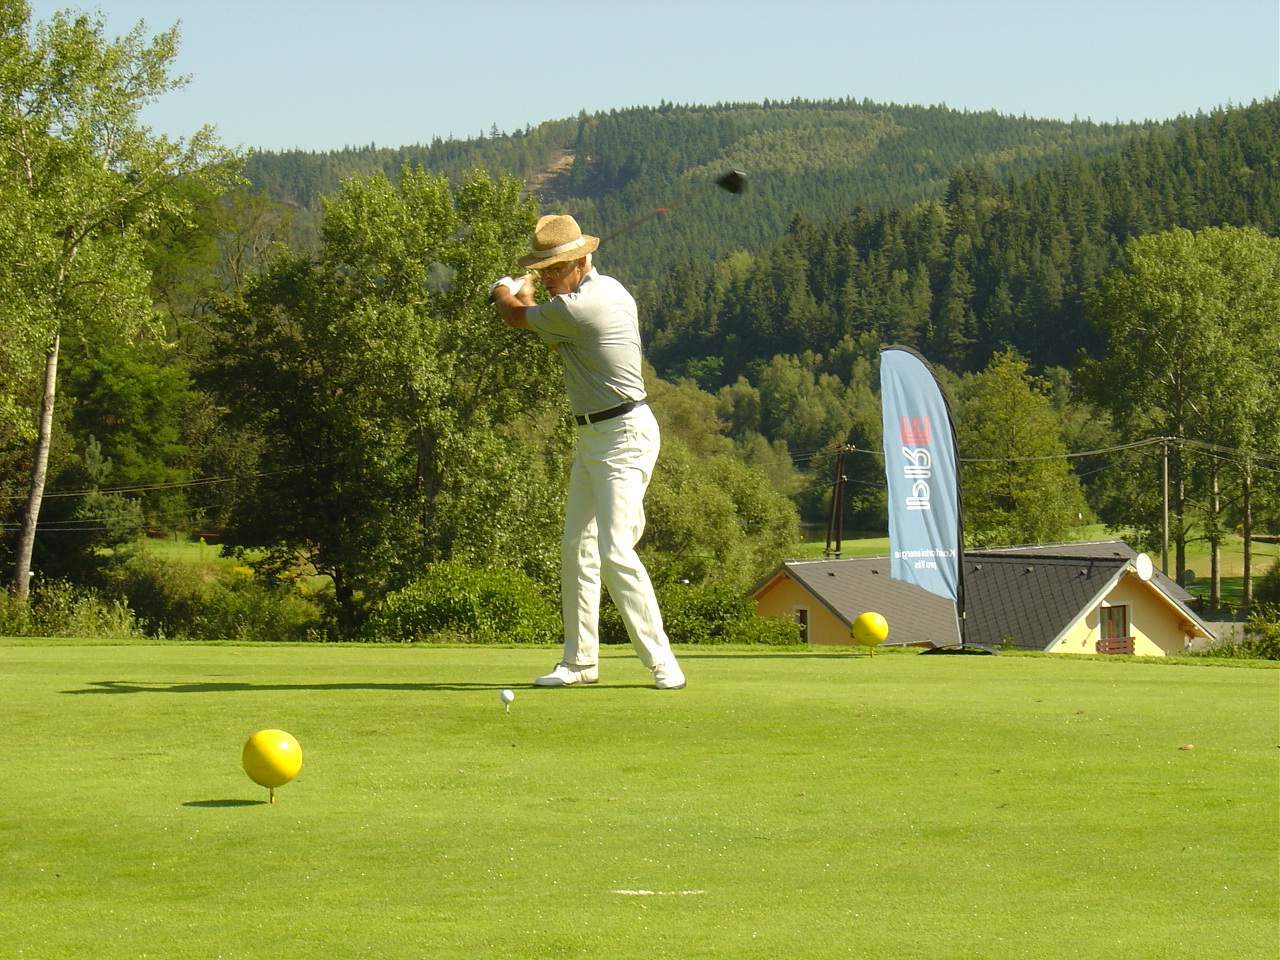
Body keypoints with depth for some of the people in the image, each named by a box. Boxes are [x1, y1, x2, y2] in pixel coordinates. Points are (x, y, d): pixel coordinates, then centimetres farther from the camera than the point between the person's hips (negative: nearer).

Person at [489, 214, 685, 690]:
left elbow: (515, 315, -4)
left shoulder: (576, 308, -22)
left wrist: (505, 291, 18)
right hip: (592, 435, 11)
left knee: (616, 552, -16)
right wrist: (520, 295, 13)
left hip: (623, 436, -11)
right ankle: (580, 660, 14)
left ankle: (661, 661, -11)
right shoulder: (608, 289, 9)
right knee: (577, 548, 9)